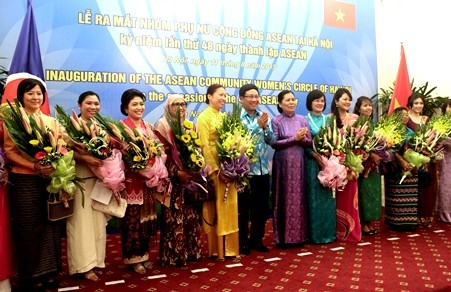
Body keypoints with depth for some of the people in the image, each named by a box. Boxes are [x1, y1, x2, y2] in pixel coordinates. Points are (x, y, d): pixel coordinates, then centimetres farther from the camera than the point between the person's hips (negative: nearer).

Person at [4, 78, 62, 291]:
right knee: (29, 230, 4)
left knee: (50, 227, 9)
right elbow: (9, 152, -7)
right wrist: (35, 166, -20)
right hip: (24, 182, -3)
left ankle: (49, 274, 22)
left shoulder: (52, 121, 12)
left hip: (51, 180, 4)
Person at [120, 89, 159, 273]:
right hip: (131, 179, -6)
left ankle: (144, 254, 25)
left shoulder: (149, 127, 13)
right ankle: (134, 258, 14)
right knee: (133, 219, 1)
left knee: (146, 217, 12)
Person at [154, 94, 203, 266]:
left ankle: (191, 251, 22)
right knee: (173, 217, -2)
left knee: (190, 215, 10)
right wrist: (176, 172, -17)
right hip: (172, 179, -6)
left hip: (189, 176, 6)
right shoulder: (162, 125, -5)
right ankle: (173, 254, 9)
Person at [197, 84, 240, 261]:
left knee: (229, 208, 10)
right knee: (215, 209, 0)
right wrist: (216, 169, -19)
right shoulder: (204, 117, -6)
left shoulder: (224, 117, 15)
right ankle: (216, 249, 11)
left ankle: (229, 247, 20)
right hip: (213, 169, -7)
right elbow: (204, 146, -13)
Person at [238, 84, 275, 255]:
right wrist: (258, 125, -24)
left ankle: (256, 240, 30)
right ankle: (242, 242, 22)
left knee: (262, 207, 14)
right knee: (243, 208, 8)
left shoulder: (264, 117, 7)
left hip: (263, 169, 5)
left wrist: (265, 127, -13)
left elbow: (272, 141, 3)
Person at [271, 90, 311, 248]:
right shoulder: (276, 121, -2)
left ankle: (300, 234, 18)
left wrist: (302, 139, -14)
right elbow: (274, 143, -10)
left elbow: (310, 143, 7)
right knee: (283, 198, 2)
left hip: (298, 163, 3)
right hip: (282, 163, -3)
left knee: (299, 197, 7)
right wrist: (294, 138, -15)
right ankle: (283, 236, 10)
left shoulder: (303, 120, 8)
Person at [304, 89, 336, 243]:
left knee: (328, 196, 6)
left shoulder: (328, 119, 13)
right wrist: (316, 155, -17)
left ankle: (329, 232, 16)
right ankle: (315, 233, 6)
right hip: (312, 161, -4)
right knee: (314, 197, -2)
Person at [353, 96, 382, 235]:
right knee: (364, 191, -4)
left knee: (374, 191, 7)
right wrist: (371, 155, -17)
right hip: (363, 162, -7)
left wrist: (378, 155, 0)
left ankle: (370, 222, 15)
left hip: (374, 162, 7)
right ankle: (363, 223, 4)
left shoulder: (372, 124, 14)